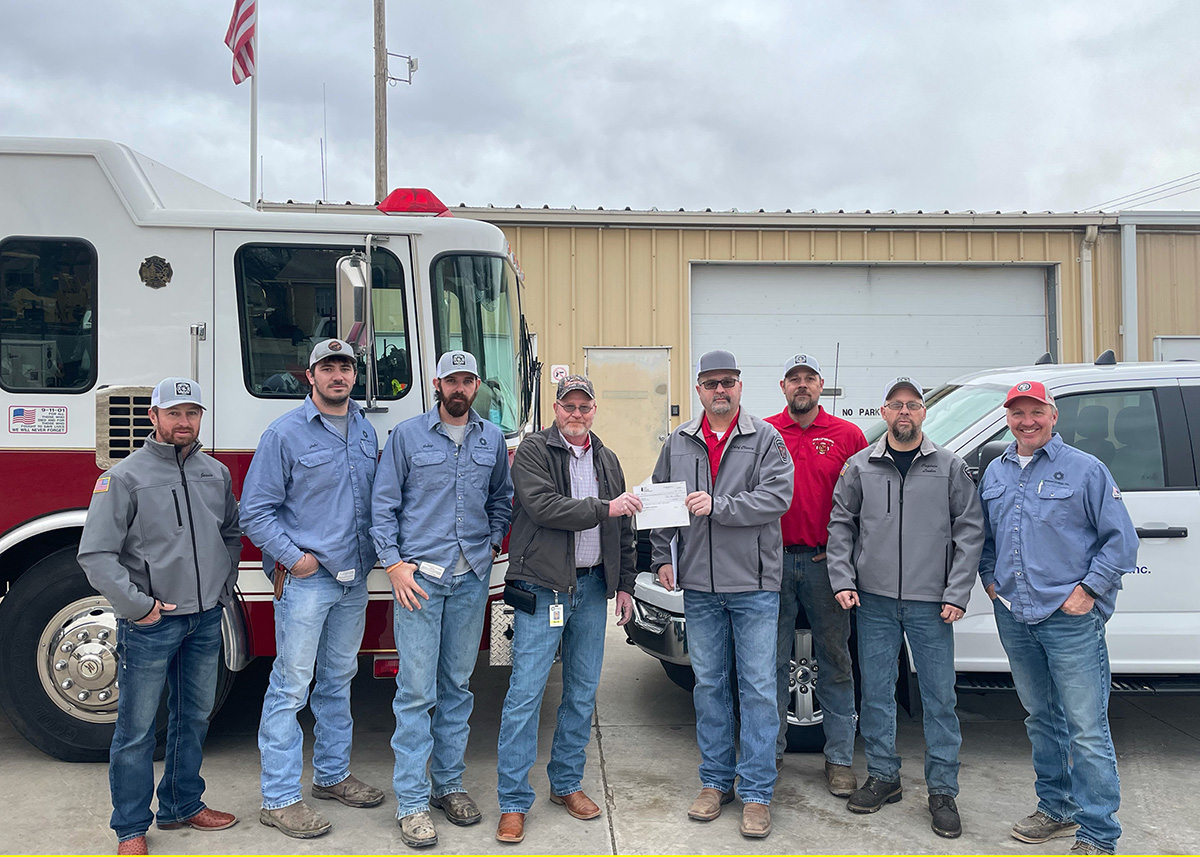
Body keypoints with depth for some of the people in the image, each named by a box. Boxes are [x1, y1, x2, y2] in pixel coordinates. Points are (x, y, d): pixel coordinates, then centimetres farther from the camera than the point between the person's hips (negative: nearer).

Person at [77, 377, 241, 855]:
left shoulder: (216, 473, 8)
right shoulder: (125, 476, -9)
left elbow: (231, 534, 21)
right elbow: (96, 555, -12)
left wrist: (224, 587, 11)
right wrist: (138, 605, -15)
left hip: (206, 620, 6)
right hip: (150, 624, -5)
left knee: (194, 717, 17)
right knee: (137, 729, 3)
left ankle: (182, 806, 33)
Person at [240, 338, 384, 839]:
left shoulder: (366, 431, 10)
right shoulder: (286, 432, -9)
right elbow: (255, 510, -9)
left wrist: (374, 551, 7)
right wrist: (293, 557, -15)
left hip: (353, 580, 7)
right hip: (305, 580, -6)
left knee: (338, 680, 17)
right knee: (291, 687, -2)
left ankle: (332, 774, 31)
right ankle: (278, 799, 7)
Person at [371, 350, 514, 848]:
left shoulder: (492, 439, 10)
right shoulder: (407, 436, 0)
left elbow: (501, 498, 20)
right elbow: (383, 504, 0)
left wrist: (492, 544, 6)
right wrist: (394, 563, -8)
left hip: (472, 578, 4)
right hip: (419, 577, -3)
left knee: (458, 685, 12)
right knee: (417, 690, -4)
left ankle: (448, 784, 24)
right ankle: (412, 802, 4)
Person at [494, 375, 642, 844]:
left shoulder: (606, 460, 14)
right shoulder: (534, 450, -4)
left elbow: (622, 529, 18)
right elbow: (543, 506, -20)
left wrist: (624, 584, 15)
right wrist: (603, 508, -19)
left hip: (592, 586, 6)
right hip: (542, 588, -6)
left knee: (583, 691, 11)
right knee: (526, 691, -5)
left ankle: (567, 783, 26)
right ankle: (513, 801, 3)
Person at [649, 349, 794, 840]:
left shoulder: (765, 439, -2)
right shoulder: (678, 443, 10)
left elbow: (777, 496, -14)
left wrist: (718, 506, -20)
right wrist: (662, 557, 7)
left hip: (754, 585, -3)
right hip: (699, 586, 4)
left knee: (758, 688, 0)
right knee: (709, 684, 12)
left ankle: (757, 793, 10)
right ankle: (716, 781, 25)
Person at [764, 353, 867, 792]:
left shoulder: (847, 435, 3)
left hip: (826, 563, 0)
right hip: (774, 562, 0)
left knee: (835, 661, 7)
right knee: (772, 660, 9)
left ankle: (840, 759, 18)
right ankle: (770, 748, 23)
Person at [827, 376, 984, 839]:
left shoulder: (950, 467, 2)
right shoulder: (860, 466, 5)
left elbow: (969, 532, 2)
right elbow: (840, 526, 9)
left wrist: (956, 594, -5)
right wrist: (842, 581, 0)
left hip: (930, 604, -1)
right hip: (874, 600, 1)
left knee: (939, 696, 3)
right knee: (876, 692, 9)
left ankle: (943, 791, 16)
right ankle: (883, 777, 24)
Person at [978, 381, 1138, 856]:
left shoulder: (1086, 469, -3)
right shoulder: (994, 473, 13)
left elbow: (1122, 539, -5)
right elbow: (983, 536, 23)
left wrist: (1088, 589, -11)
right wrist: (989, 577, 9)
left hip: (1071, 619, -5)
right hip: (1014, 617, 6)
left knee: (1086, 727, -4)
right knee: (1041, 719, 17)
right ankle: (1056, 807, 31)